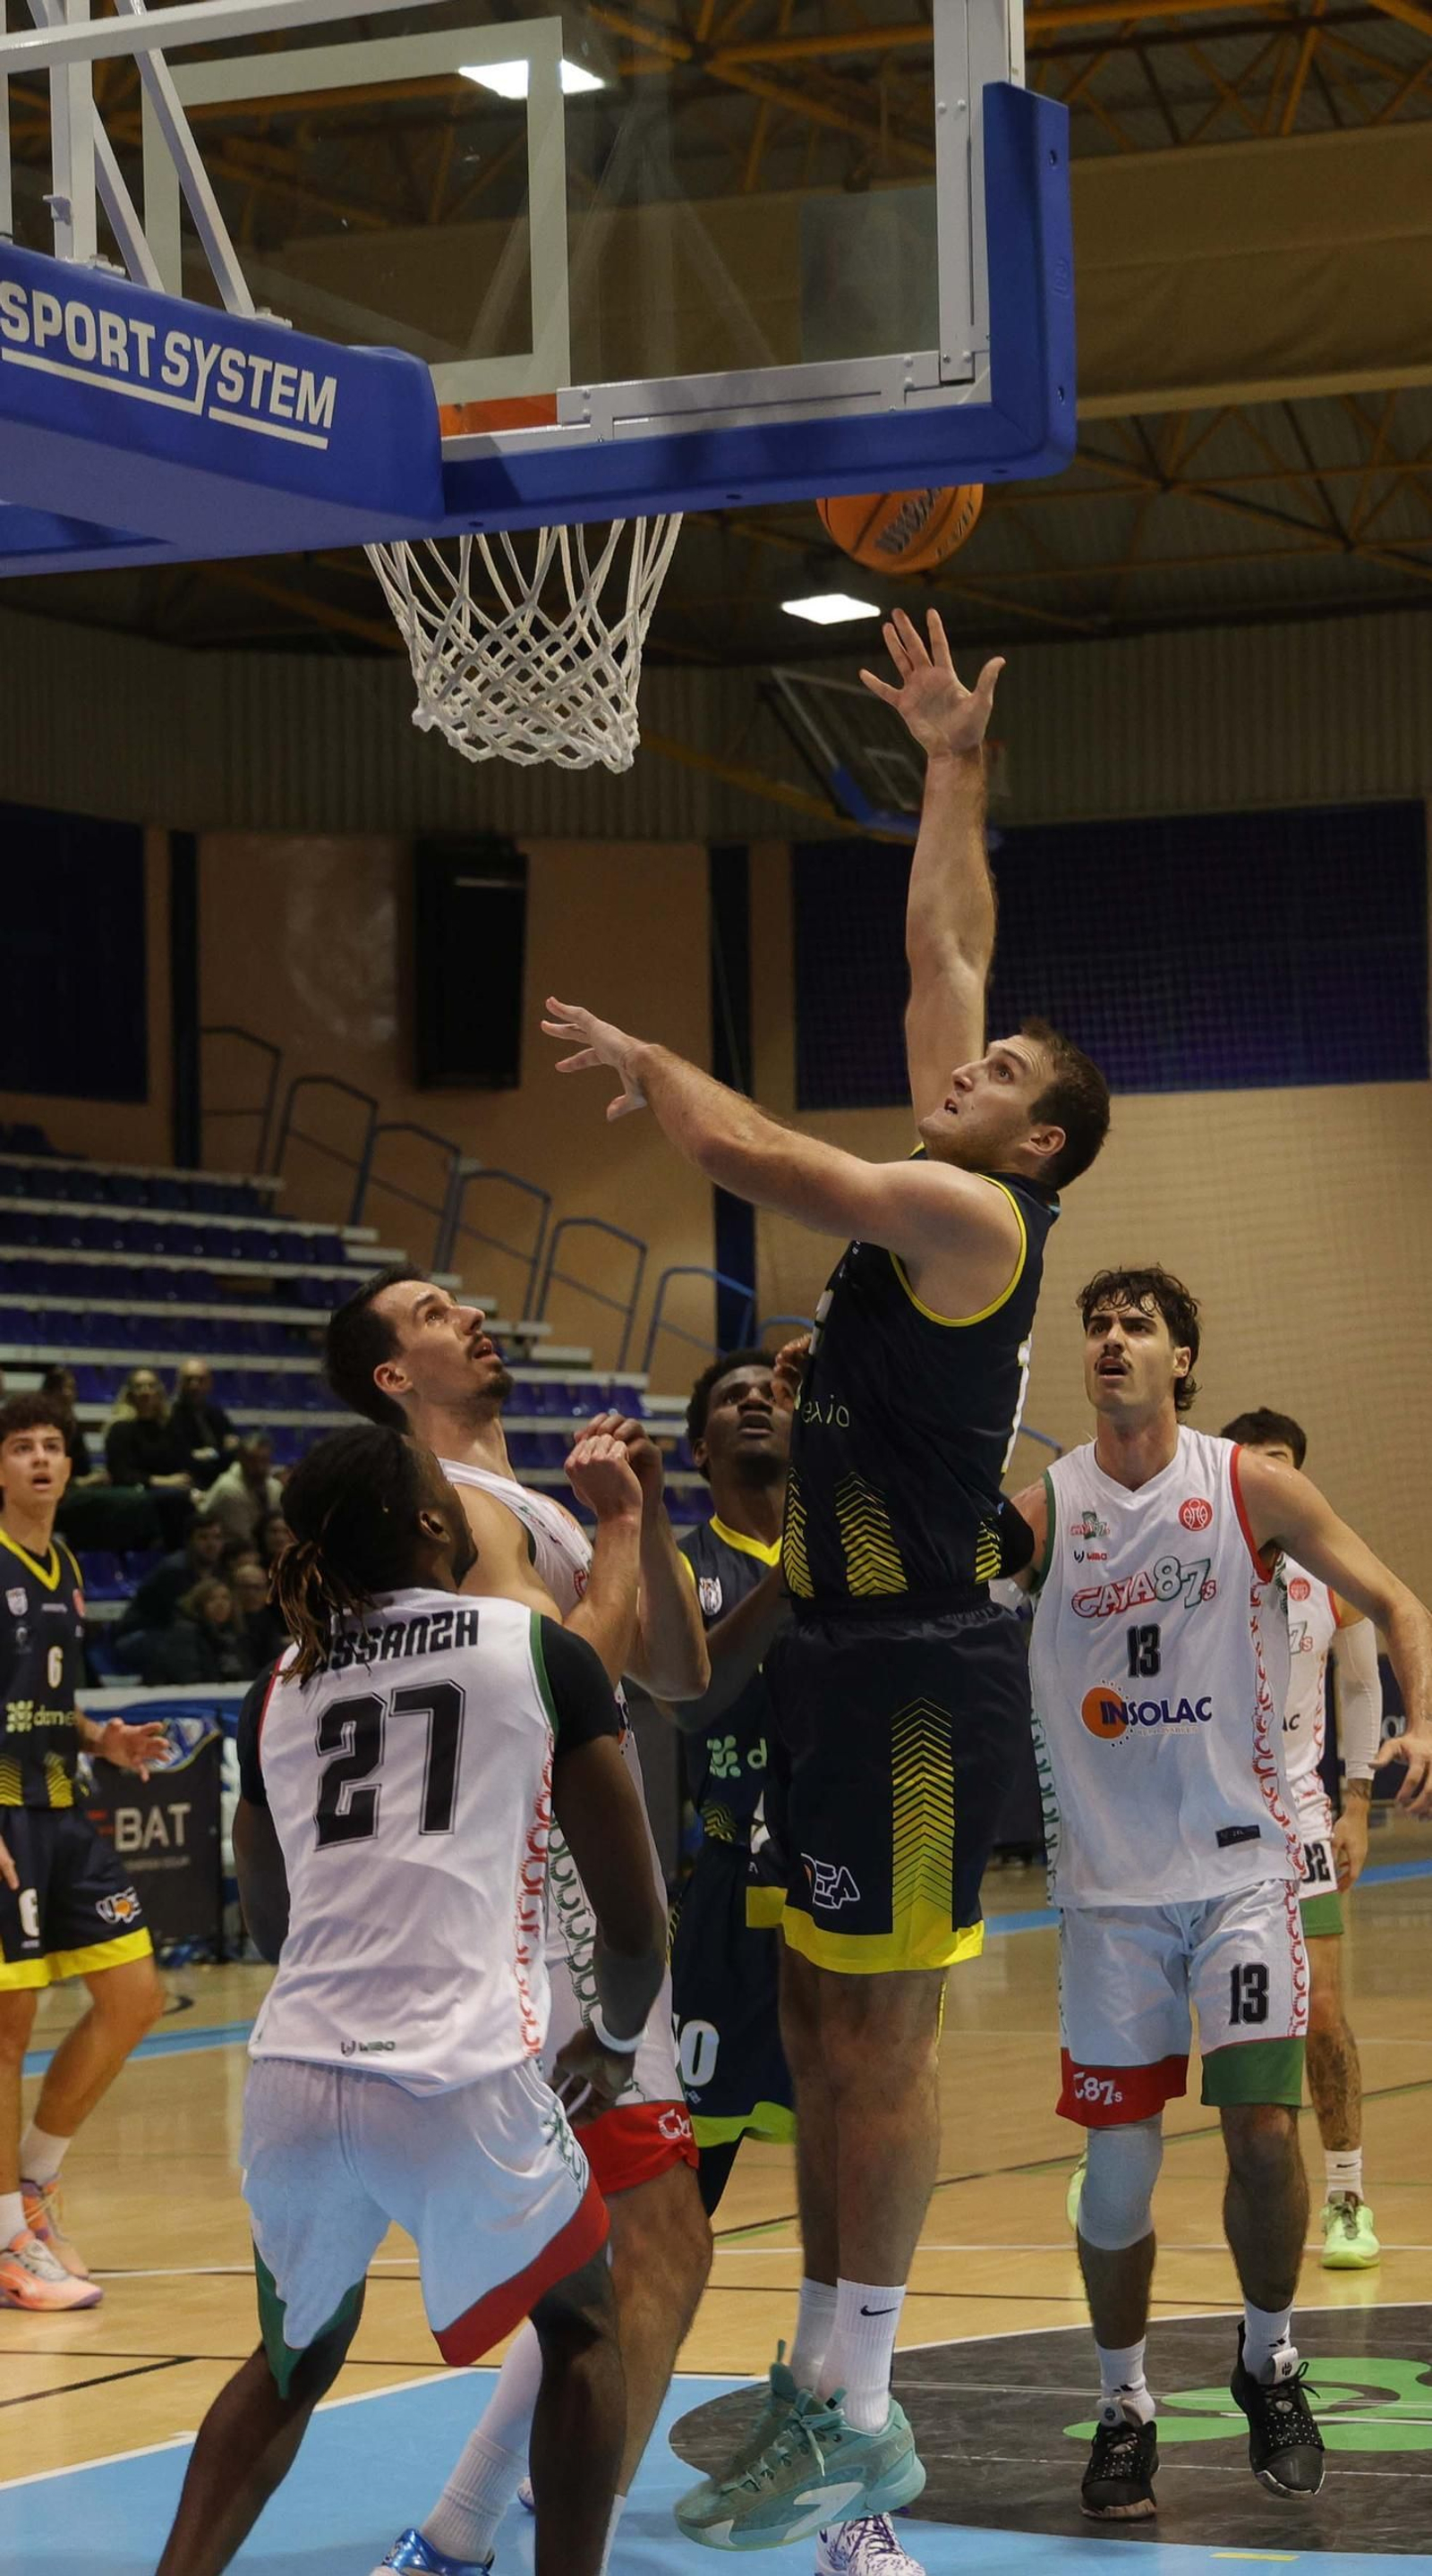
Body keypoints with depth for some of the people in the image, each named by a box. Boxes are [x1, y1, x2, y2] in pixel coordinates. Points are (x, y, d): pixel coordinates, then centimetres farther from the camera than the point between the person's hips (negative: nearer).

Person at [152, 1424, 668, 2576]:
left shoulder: (277, 1694, 15)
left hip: (294, 2079, 4)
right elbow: (635, 1922, 6)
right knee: (581, 2327, 23)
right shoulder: (541, 1651, 4)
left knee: (295, 2362, 27)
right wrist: (615, 2036, 26)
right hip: (465, 2081, -4)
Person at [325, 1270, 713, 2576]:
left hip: (596, 1903, 10)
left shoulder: (536, 1511, 20)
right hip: (550, 1914, -10)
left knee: (620, 2245, 15)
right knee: (664, 2248, -14)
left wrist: (649, 1519, 5)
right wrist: (617, 1527, -11)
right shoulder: (450, 1508, -10)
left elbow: (678, 1675, 14)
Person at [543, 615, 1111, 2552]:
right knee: (818, 2028, 10)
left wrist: (643, 1063, -6)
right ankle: (822, 2388, 17)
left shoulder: (977, 1216, -12)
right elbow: (943, 945, 22)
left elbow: (759, 1159, -23)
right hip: (845, 1652, 9)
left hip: (922, 1669, -9)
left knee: (880, 2040, -5)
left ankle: (862, 2422, 1)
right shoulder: (942, 1203, 12)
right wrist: (955, 765, 26)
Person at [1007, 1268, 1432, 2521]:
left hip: (1242, 1863, -1)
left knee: (1264, 2127, -10)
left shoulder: (1251, 1487, -2)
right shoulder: (1039, 1510, 0)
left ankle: (1269, 2361, 16)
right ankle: (1124, 2407, 19)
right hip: (1111, 1883, 1)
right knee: (1119, 2158, 2)